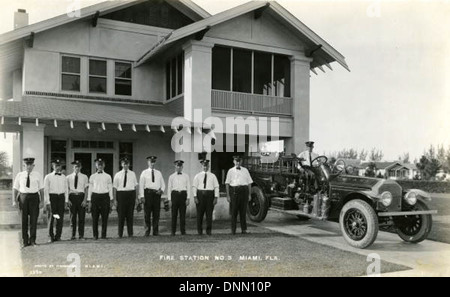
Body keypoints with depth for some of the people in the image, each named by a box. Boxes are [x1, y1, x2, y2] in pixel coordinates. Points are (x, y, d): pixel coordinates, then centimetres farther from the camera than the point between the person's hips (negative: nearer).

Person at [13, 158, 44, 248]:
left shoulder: (38, 175, 2)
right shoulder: (19, 175, 4)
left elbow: (41, 189, 1)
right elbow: (15, 189, 7)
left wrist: (42, 201, -4)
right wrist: (14, 200, -1)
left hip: (34, 197, -1)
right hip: (23, 197, 1)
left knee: (34, 219, 2)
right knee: (24, 219, 7)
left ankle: (32, 240, 15)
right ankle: (24, 241, 17)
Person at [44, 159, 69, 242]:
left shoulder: (64, 177, 11)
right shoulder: (48, 177, 0)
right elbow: (46, 190, -2)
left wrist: (66, 201, 6)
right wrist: (47, 202, -8)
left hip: (61, 197, 3)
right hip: (52, 197, -3)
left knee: (60, 217, 2)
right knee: (52, 217, -1)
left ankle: (58, 236, 13)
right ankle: (51, 236, 12)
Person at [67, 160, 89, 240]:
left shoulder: (84, 177, 6)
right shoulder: (69, 177, 7)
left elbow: (86, 189, 3)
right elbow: (67, 189, 7)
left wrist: (85, 200, -6)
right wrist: (68, 200, -2)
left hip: (81, 196, 0)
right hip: (72, 196, 0)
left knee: (81, 216, 1)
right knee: (73, 216, 4)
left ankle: (81, 235, 10)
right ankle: (73, 235, 13)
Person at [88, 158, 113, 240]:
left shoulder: (107, 176, 6)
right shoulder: (92, 177, 7)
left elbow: (110, 189, 7)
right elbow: (90, 189, 8)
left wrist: (111, 200, 4)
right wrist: (89, 201, 4)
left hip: (105, 196, 0)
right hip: (95, 196, 0)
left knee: (105, 217, 2)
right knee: (95, 217, 2)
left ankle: (104, 235, 12)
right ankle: (95, 235, 13)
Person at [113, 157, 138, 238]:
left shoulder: (132, 174, 9)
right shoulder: (117, 175, 4)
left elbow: (135, 186, 10)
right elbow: (115, 187, 4)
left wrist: (136, 197, 6)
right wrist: (115, 198, 0)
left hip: (131, 193, 2)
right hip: (121, 193, -2)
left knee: (130, 214, 6)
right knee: (121, 214, 0)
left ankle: (130, 233, 15)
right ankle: (120, 234, 10)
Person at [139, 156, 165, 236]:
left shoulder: (158, 173, 14)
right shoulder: (144, 173, 5)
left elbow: (163, 184, 15)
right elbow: (141, 185, 0)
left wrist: (162, 190, -6)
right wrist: (142, 196, -9)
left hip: (157, 193, 3)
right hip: (148, 193, -2)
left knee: (156, 213, 5)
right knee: (147, 213, 1)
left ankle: (156, 231, 13)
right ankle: (147, 231, 10)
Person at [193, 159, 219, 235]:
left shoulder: (212, 176, 9)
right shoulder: (197, 176, 7)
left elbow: (216, 187, 5)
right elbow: (194, 186, 4)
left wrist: (216, 197, -4)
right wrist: (195, 197, -7)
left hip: (210, 194, 0)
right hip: (200, 194, 0)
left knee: (209, 213, 1)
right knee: (200, 213, 3)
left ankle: (209, 230, 10)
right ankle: (199, 230, 14)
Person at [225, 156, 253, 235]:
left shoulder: (245, 170, 12)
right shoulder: (231, 171, 7)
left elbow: (249, 183, 12)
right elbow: (227, 183, 4)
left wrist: (249, 194, 6)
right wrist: (228, 195, -3)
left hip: (244, 190, 2)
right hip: (234, 190, -1)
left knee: (243, 211, 5)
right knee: (234, 211, 1)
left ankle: (244, 229, 12)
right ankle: (233, 230, 8)